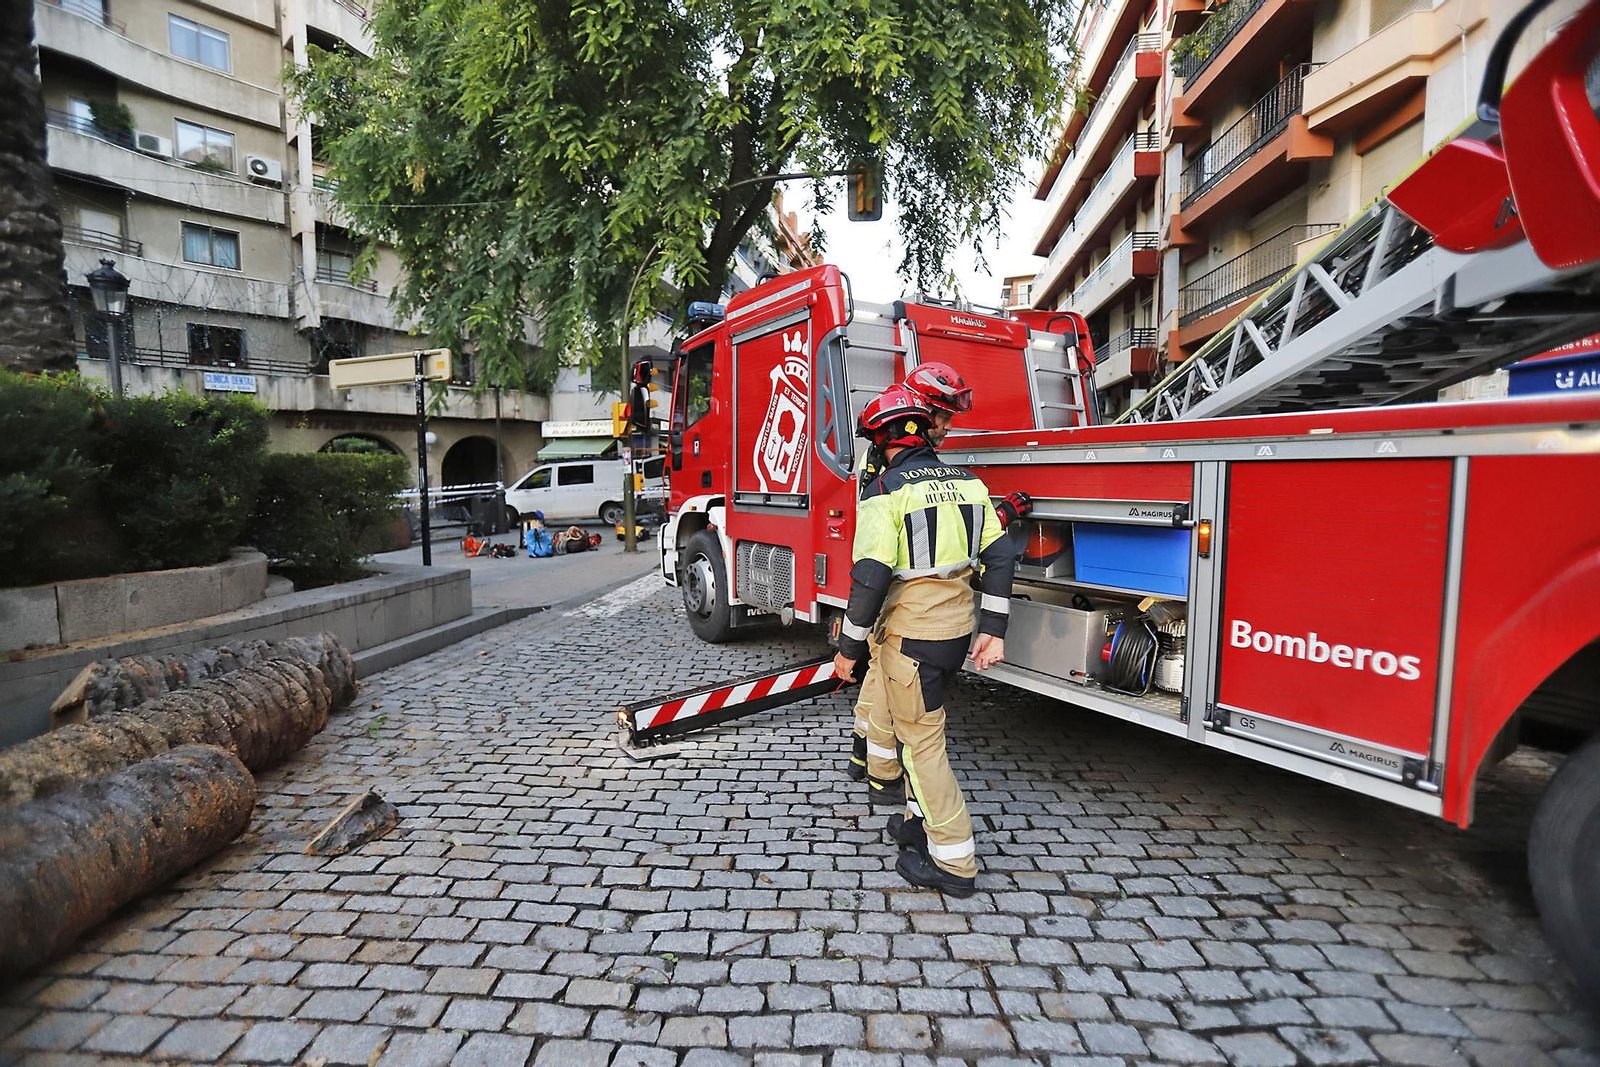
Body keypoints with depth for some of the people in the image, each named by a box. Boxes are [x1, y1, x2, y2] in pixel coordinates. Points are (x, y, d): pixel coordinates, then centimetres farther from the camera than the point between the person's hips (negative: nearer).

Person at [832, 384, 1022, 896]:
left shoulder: (885, 492, -15)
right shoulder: (967, 482, 6)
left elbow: (871, 578, -19)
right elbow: (998, 556, 4)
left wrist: (849, 647, -8)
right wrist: (992, 631, 8)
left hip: (912, 634, -7)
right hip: (958, 626, 7)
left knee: (922, 741, 5)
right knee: (877, 693, 27)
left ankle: (953, 864, 17)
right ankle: (883, 776, 43)